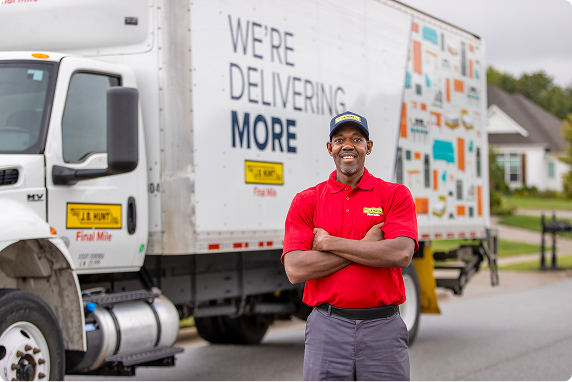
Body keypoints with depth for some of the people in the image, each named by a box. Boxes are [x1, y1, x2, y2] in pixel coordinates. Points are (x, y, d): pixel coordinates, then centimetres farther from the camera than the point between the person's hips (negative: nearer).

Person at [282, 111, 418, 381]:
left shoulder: (395, 195, 5)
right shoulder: (306, 201, 5)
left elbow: (401, 254, -13)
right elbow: (295, 270, -8)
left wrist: (329, 243, -9)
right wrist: (366, 245, -9)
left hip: (383, 328, 0)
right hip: (327, 328, 0)